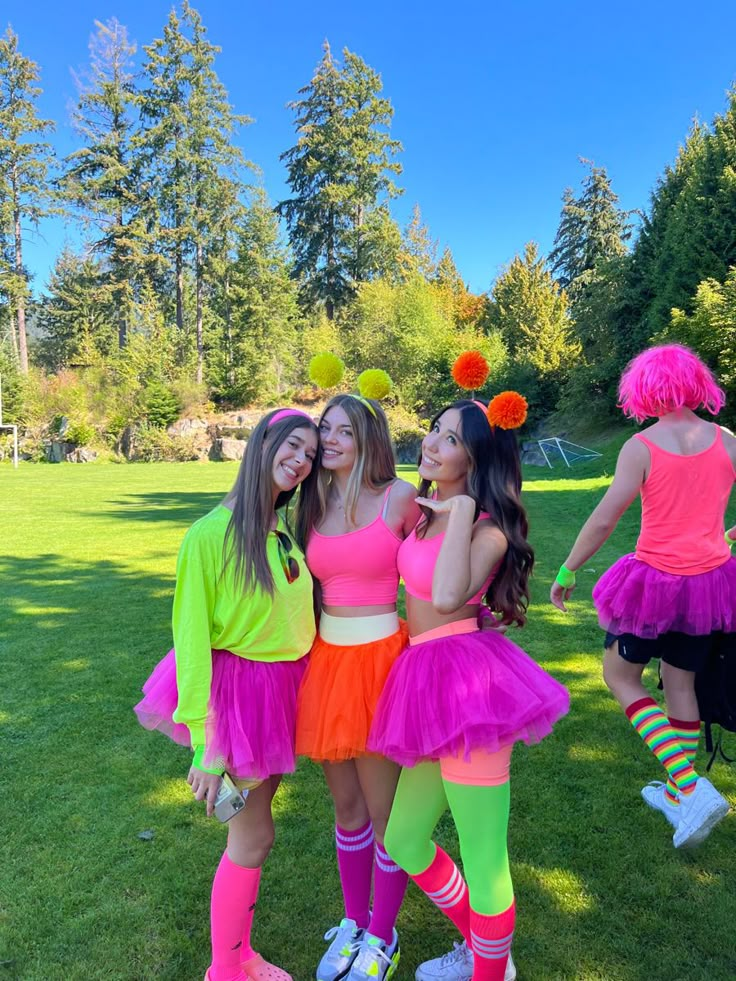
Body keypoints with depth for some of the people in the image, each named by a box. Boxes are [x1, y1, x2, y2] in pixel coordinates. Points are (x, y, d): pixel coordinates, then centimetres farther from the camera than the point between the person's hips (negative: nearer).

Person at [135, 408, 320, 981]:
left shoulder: (291, 529, 1)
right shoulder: (212, 534, -19)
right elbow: (191, 638, -15)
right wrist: (205, 744, -14)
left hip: (285, 687, 6)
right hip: (236, 691, -6)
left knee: (253, 828, 19)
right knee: (255, 838, 6)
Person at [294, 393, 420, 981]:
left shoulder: (400, 498, -9)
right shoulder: (314, 504, 5)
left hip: (379, 661, -5)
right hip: (325, 661, 5)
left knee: (384, 811, 10)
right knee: (346, 805, 20)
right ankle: (354, 922, 41)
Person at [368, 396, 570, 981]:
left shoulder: (488, 529, -12)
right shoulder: (424, 508, 10)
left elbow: (448, 599, -32)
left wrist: (462, 509, -23)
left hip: (467, 683, -9)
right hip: (428, 683, 9)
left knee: (483, 863, 5)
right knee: (403, 843, 21)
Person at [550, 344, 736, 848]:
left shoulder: (641, 446, -14)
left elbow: (603, 520, -15)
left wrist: (566, 571, -4)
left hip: (656, 581, -5)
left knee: (620, 675, 15)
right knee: (680, 683, 21)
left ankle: (692, 788, 4)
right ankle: (678, 796, 35)